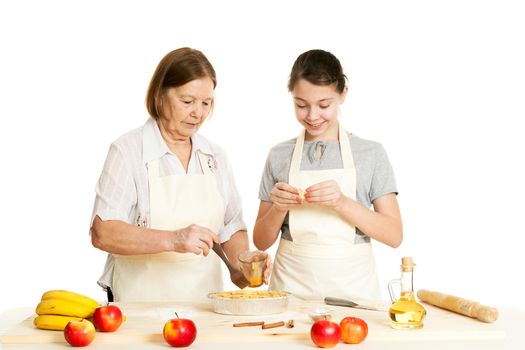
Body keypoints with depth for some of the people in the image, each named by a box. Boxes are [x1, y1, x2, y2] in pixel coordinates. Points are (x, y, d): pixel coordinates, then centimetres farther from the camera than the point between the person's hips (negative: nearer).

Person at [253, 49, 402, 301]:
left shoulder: (371, 153, 2)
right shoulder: (279, 156, 5)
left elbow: (394, 235, -4)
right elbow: (261, 241, 9)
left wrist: (342, 202, -16)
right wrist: (278, 208, -10)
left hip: (352, 289, -1)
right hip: (291, 287, 1)